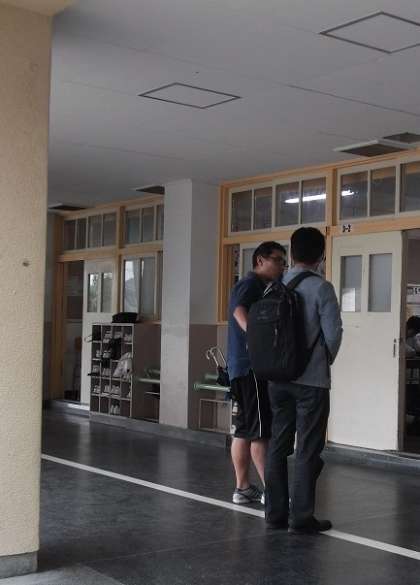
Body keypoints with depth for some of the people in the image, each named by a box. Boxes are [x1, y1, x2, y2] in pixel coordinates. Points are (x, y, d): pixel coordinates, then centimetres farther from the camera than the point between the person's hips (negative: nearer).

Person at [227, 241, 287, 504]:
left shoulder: (261, 288, 21)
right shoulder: (250, 284, -10)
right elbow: (240, 311, -30)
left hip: (243, 367, 10)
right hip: (252, 366, -10)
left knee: (245, 429, 10)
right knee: (261, 430, -8)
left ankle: (243, 488, 14)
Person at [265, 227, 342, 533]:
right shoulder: (321, 288, -10)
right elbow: (333, 332, -12)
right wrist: (326, 360, 7)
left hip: (278, 378, 5)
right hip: (312, 380, -5)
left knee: (278, 446, 10)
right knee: (308, 450, 1)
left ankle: (276, 512, 16)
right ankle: (301, 517, 4)